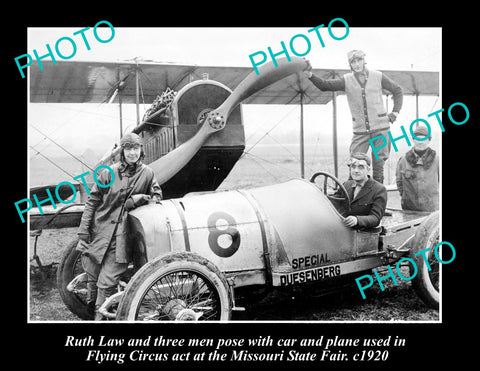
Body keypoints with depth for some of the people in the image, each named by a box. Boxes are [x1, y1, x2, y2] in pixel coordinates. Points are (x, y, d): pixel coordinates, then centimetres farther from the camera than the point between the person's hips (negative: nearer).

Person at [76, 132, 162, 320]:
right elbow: (92, 201, 1)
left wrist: (142, 197, -9)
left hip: (121, 239, -1)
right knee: (92, 278, 13)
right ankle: (90, 312, 35)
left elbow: (157, 196, 12)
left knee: (107, 283, -8)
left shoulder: (147, 173, 0)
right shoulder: (109, 172, -3)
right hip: (99, 232, 1)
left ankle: (100, 318, 8)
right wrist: (83, 230, -3)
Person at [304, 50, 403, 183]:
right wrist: (310, 75, -27)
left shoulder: (378, 77, 2)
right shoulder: (346, 80, 1)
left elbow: (397, 91, 14)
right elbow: (325, 85, -12)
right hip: (360, 131, 0)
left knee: (379, 162, 4)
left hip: (380, 128, 0)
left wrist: (395, 112, 5)